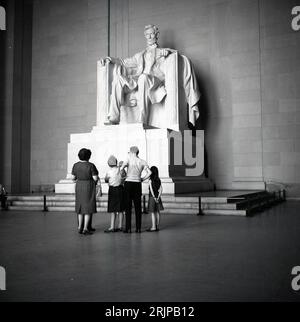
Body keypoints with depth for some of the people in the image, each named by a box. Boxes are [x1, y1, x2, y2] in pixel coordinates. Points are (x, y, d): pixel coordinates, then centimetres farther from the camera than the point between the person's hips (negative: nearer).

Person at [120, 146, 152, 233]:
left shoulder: (129, 159, -2)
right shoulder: (142, 162, 6)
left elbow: (121, 168, -16)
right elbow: (149, 173, -4)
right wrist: (142, 179, 9)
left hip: (128, 183, -3)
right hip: (137, 184, 3)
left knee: (128, 206, 0)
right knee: (138, 207, 6)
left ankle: (128, 228, -2)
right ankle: (138, 228, 6)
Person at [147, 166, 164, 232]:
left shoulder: (150, 180, -9)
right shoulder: (159, 180, 4)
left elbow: (151, 189, -16)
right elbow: (161, 189, -2)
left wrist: (154, 197, -13)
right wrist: (158, 197, -3)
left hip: (152, 197, -5)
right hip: (157, 197, 5)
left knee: (153, 212, -2)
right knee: (157, 212, 9)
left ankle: (153, 227, -2)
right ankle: (157, 226, 15)